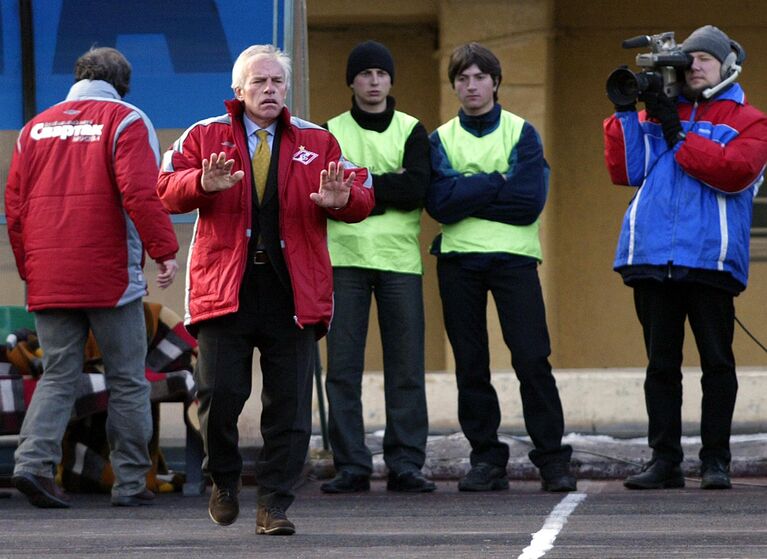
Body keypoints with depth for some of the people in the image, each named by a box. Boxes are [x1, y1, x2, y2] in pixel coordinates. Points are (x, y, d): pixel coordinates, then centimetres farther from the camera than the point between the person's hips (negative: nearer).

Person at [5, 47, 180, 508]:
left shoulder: (38, 127, 13)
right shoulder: (126, 121, -1)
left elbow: (15, 203, 12)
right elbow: (141, 193, -15)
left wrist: (29, 268, 20)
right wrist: (165, 250, -11)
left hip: (49, 279, 4)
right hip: (110, 278, -4)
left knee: (57, 376, 9)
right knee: (127, 381, 5)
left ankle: (34, 458, -12)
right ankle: (131, 482, 5)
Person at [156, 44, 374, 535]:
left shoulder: (317, 142, 12)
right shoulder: (205, 137, 8)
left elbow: (362, 196, 7)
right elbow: (167, 190, -4)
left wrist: (340, 198, -17)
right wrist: (203, 184, -25)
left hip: (293, 292, 1)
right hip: (224, 288, -1)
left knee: (290, 405, -1)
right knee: (219, 394, -8)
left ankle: (275, 507, 7)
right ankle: (224, 480, 18)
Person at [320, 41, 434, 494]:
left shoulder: (412, 131, 9)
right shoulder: (330, 133, 10)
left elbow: (417, 189, -8)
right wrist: (387, 187, -10)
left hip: (400, 260, 0)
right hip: (345, 258, 0)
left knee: (406, 367, -1)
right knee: (343, 367, -2)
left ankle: (406, 464, 4)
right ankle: (351, 467, 2)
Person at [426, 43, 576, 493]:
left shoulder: (522, 133, 5)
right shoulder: (441, 139, 10)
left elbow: (529, 201, -9)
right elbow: (438, 203, -6)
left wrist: (465, 194, -8)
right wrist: (496, 184, -10)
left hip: (514, 257, -2)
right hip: (458, 260, 2)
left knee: (532, 358, -9)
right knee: (470, 364, 3)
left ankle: (553, 458, -4)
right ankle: (486, 459, 10)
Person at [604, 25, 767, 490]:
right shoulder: (658, 111, 18)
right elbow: (626, 171, 10)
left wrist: (678, 136, -11)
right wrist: (626, 114, 2)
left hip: (710, 258, -3)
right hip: (651, 256, 3)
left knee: (717, 361, -1)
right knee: (661, 363, 5)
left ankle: (716, 460, 5)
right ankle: (664, 460, 8)